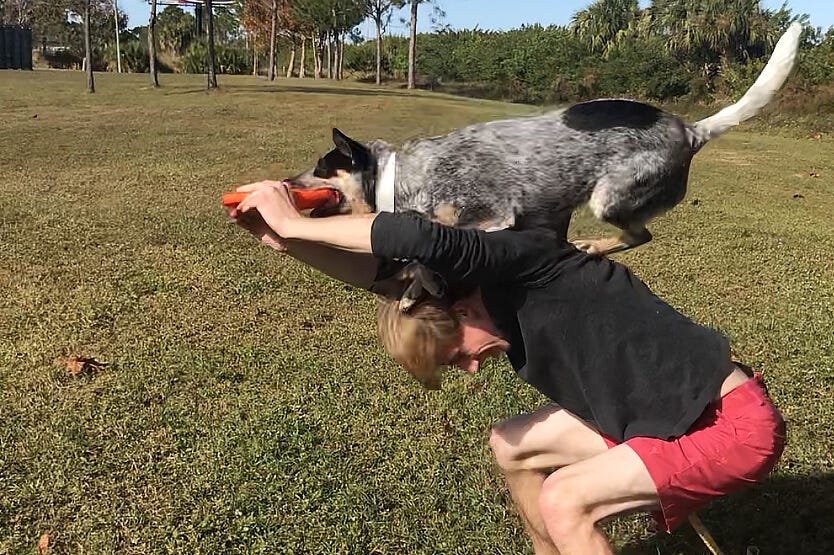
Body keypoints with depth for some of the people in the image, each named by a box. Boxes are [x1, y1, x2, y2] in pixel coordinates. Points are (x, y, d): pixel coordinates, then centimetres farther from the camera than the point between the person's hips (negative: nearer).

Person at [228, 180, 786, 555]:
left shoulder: (529, 260, -26)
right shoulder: (506, 297, -1)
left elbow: (422, 240, -41)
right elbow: (396, 274, -1)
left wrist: (297, 223, -29)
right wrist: (288, 240, -9)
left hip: (735, 424, -9)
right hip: (663, 417, 9)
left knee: (563, 501, -18)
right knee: (511, 445, 8)